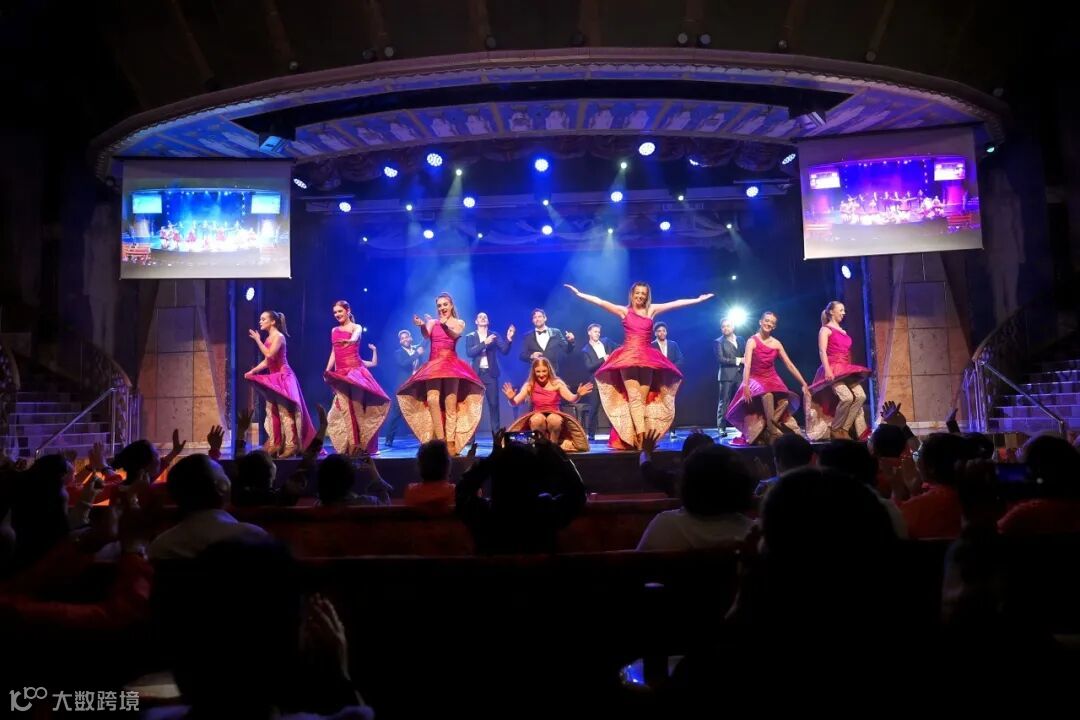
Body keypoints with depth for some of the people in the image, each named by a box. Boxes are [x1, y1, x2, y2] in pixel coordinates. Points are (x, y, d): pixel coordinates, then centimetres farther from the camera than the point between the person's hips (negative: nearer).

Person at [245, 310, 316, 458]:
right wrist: (252, 371, 9)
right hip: (274, 378, 9)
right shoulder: (269, 338, 15)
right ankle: (274, 446, 12)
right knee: (272, 411, 8)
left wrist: (257, 340, -15)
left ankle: (290, 447, -7)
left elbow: (269, 354, -23)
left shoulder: (278, 336, -11)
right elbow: (267, 361, 16)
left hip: (283, 376, -9)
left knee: (285, 411, -9)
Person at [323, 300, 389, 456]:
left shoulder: (356, 327, 1)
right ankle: (349, 445, 5)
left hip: (355, 370, -5)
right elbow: (334, 353, 18)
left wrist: (349, 341, -46)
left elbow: (355, 339, -22)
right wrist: (328, 370, 9)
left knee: (357, 404, -9)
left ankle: (360, 444, -5)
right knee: (343, 407, 1)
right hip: (340, 372, 5)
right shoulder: (334, 331, 16)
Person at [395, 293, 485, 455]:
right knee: (432, 399, -18)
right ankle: (440, 440, -18)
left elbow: (455, 334, -12)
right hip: (433, 364, 1)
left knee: (450, 405, -7)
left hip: (451, 364, -1)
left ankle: (451, 442, -7)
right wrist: (422, 325, -30)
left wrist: (444, 324, -33)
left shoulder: (459, 322, 10)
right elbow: (426, 335, -8)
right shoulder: (432, 322, 13)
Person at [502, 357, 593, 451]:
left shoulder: (557, 383, -3)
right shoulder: (529, 385, -1)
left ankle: (553, 444, -8)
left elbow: (571, 399, -12)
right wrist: (511, 398, -30)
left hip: (554, 415, 0)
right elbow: (515, 403, -6)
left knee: (554, 420, -36)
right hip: (537, 417, 1)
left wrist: (578, 395, -35)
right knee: (537, 420, -35)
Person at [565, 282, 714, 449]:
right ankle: (640, 437, -23)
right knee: (634, 398, -15)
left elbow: (677, 303, 12)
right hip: (628, 357, -2)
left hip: (647, 359, 2)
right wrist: (579, 294, -3)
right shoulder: (624, 311, 6)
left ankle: (641, 437, 0)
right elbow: (599, 301, 2)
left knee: (643, 400, -1)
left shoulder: (652, 310, 11)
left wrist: (698, 299, 12)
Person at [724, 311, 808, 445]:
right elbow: (747, 365, -21)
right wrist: (745, 386, -35)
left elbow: (790, 365, 5)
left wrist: (804, 383, 2)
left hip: (772, 379, 4)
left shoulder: (777, 344, 4)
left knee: (784, 401, -25)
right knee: (767, 395, -37)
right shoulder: (752, 341, -9)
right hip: (756, 379, -4)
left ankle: (764, 432, -10)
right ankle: (774, 433, -23)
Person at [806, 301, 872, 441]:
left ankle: (844, 429, -6)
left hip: (846, 369, 8)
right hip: (833, 369, -8)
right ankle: (835, 429, -9)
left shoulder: (843, 332, 23)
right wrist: (827, 369, -23)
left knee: (860, 396, -9)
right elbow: (822, 351, -11)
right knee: (847, 397, -25)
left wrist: (852, 370, 21)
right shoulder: (825, 329, 0)